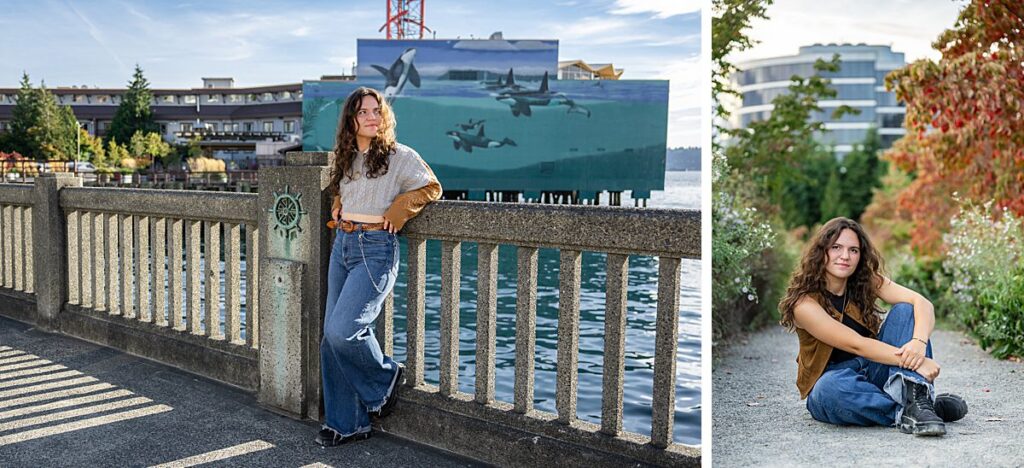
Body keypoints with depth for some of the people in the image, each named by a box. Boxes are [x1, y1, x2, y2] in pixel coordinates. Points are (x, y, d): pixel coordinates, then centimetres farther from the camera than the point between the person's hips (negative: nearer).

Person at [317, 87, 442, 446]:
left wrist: (397, 212, -11)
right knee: (331, 336, 6)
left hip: (376, 250, -7)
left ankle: (385, 378, 12)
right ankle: (347, 423, 17)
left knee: (342, 329, -19)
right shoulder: (346, 158, 13)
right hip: (342, 245, 7)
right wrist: (338, 208, 11)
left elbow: (431, 188, -2)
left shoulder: (400, 156, -5)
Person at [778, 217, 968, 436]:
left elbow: (921, 302, -17)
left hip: (875, 371, 5)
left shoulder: (867, 281, -3)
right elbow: (856, 344, -26)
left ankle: (914, 397, -33)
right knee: (832, 387, -41)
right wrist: (913, 361, -34)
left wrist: (919, 343, -37)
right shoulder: (805, 303, -19)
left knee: (904, 310, -16)